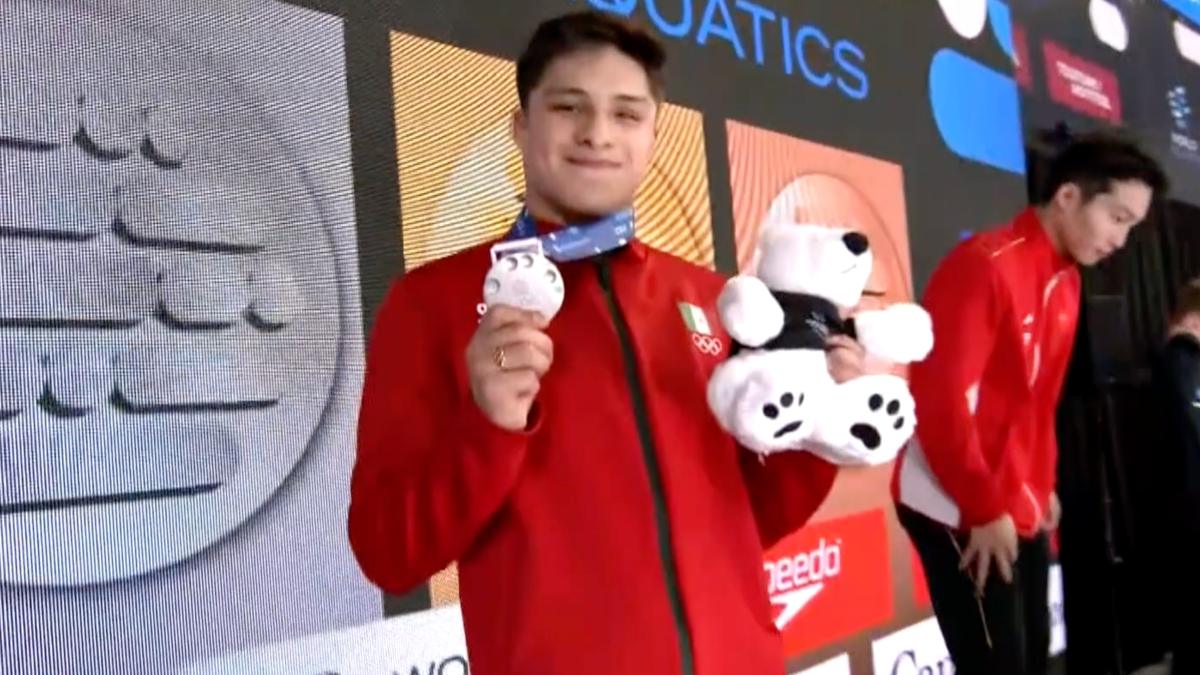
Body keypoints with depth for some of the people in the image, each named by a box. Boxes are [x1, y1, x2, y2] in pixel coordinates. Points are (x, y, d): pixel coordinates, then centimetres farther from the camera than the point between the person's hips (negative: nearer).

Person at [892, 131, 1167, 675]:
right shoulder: (984, 266, -17)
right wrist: (983, 509, -16)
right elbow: (941, 399, -21)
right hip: (959, 509, -9)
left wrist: (1041, 487, 12)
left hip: (1023, 507, 9)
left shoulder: (1066, 280, 10)